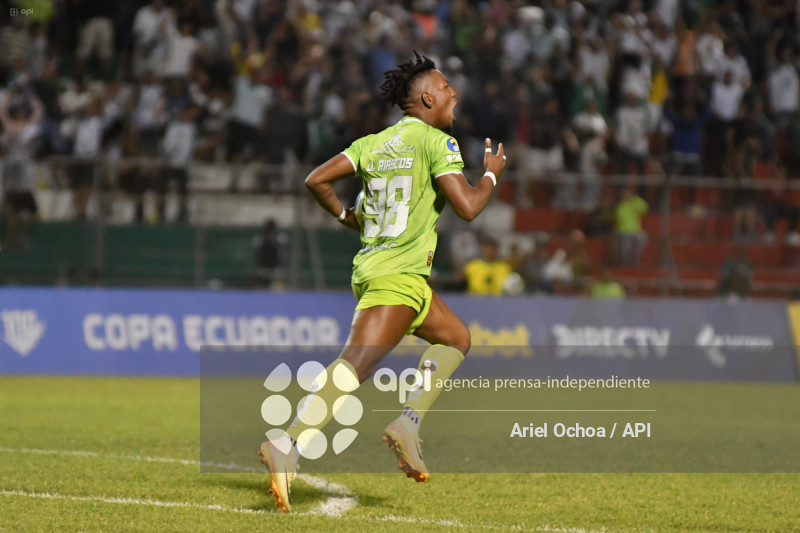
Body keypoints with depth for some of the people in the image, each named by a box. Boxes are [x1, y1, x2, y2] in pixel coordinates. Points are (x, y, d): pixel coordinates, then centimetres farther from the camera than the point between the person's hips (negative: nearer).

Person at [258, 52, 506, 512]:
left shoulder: (372, 143, 14)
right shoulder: (436, 142, -6)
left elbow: (317, 181, 7)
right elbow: (467, 206, -13)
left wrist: (347, 217, 21)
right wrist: (492, 174, 5)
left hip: (372, 265, 9)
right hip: (399, 274, -9)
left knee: (457, 338, 23)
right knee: (355, 366, -19)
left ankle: (409, 423, 8)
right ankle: (288, 448, -32)